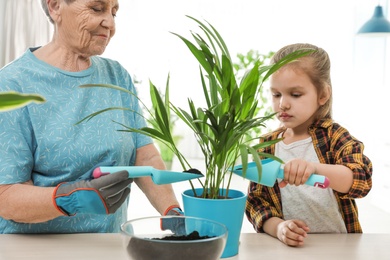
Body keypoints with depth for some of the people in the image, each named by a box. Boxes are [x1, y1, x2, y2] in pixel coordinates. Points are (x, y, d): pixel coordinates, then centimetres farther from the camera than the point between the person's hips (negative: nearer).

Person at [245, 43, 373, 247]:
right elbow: (256, 200, 3)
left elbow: (361, 179, -17)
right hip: (288, 247, 2)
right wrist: (278, 228, -17)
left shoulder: (334, 136, -3)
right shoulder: (266, 147, 4)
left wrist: (315, 169, -35)